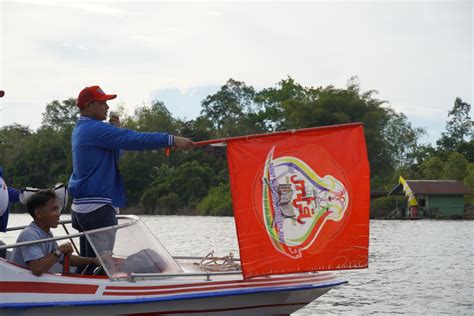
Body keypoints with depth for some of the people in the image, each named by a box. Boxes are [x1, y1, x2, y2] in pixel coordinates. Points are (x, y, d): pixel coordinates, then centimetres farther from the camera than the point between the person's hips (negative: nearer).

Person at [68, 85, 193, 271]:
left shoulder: (81, 129, 17)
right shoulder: (94, 129, -15)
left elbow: (114, 155, 19)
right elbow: (133, 140, -24)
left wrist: (115, 131, 3)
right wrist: (171, 140, -25)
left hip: (82, 206, 10)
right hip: (97, 207, -10)